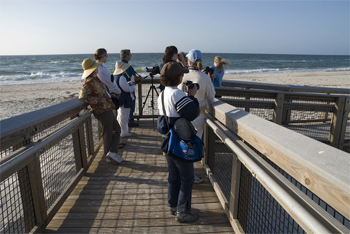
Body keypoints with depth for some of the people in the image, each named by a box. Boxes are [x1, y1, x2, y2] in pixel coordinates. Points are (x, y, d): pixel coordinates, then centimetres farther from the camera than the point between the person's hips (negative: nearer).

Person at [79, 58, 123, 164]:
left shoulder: (95, 78, 12)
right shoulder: (89, 82, -17)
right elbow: (82, 96, -24)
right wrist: (99, 100, -20)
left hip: (107, 109, 10)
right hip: (102, 112, -10)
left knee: (117, 130, 14)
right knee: (108, 134, 3)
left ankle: (112, 153, 13)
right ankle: (108, 155, 18)